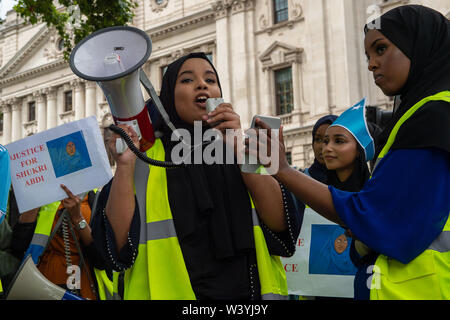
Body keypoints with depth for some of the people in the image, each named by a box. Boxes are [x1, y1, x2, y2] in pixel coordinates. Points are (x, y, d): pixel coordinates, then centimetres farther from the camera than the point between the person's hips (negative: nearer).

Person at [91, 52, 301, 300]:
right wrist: (124, 165, -21)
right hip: (172, 291, -2)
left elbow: (280, 222, -9)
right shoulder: (144, 157, -2)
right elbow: (120, 244, -11)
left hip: (248, 289, 2)